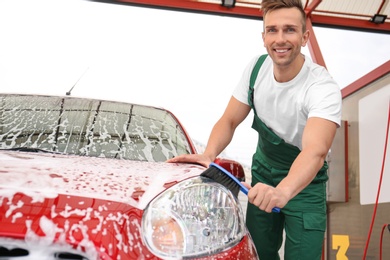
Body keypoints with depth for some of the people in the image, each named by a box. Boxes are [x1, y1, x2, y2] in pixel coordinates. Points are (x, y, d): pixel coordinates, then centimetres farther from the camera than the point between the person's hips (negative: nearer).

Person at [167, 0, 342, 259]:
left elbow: (316, 150, -44)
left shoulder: (323, 88, -28)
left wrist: (283, 191, -63)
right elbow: (229, 121, -5)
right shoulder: (257, 67, -10)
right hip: (263, 174, 4)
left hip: (304, 182, -4)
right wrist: (209, 154, -26)